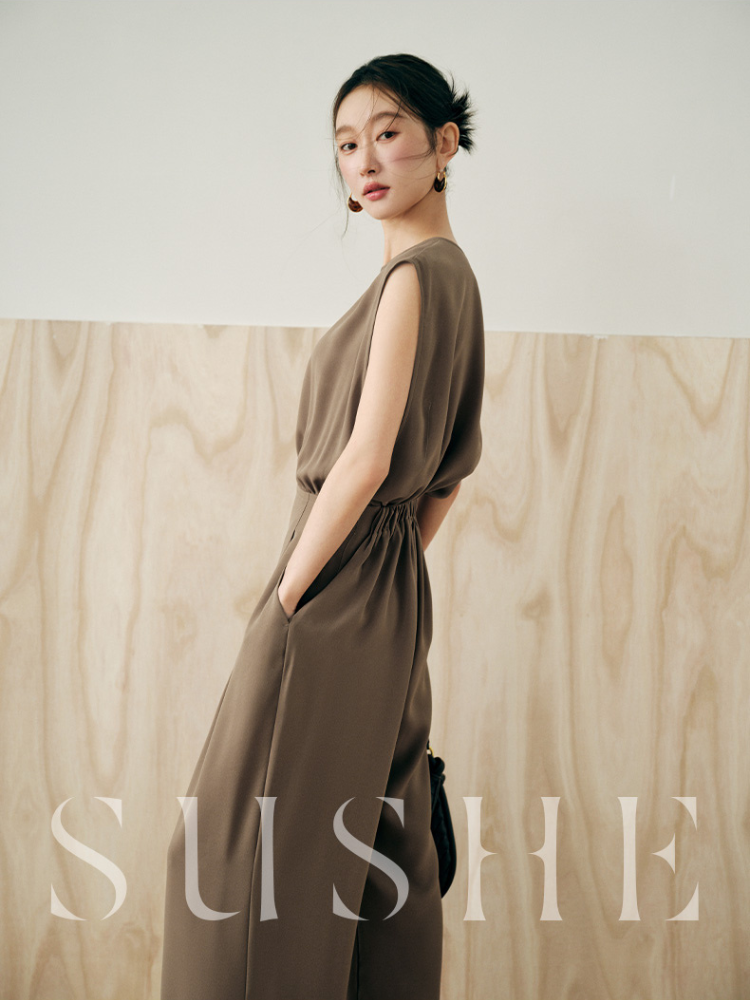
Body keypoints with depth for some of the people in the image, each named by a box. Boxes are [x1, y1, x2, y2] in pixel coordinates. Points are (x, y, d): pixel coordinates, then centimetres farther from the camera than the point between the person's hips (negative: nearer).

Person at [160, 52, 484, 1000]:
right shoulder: (453, 273, 13)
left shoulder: (416, 272, -16)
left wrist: (283, 601, -14)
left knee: (248, 859, 1)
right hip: (394, 599, 9)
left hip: (334, 596, -9)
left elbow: (365, 461, -22)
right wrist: (391, 567, 18)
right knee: (381, 849, 16)